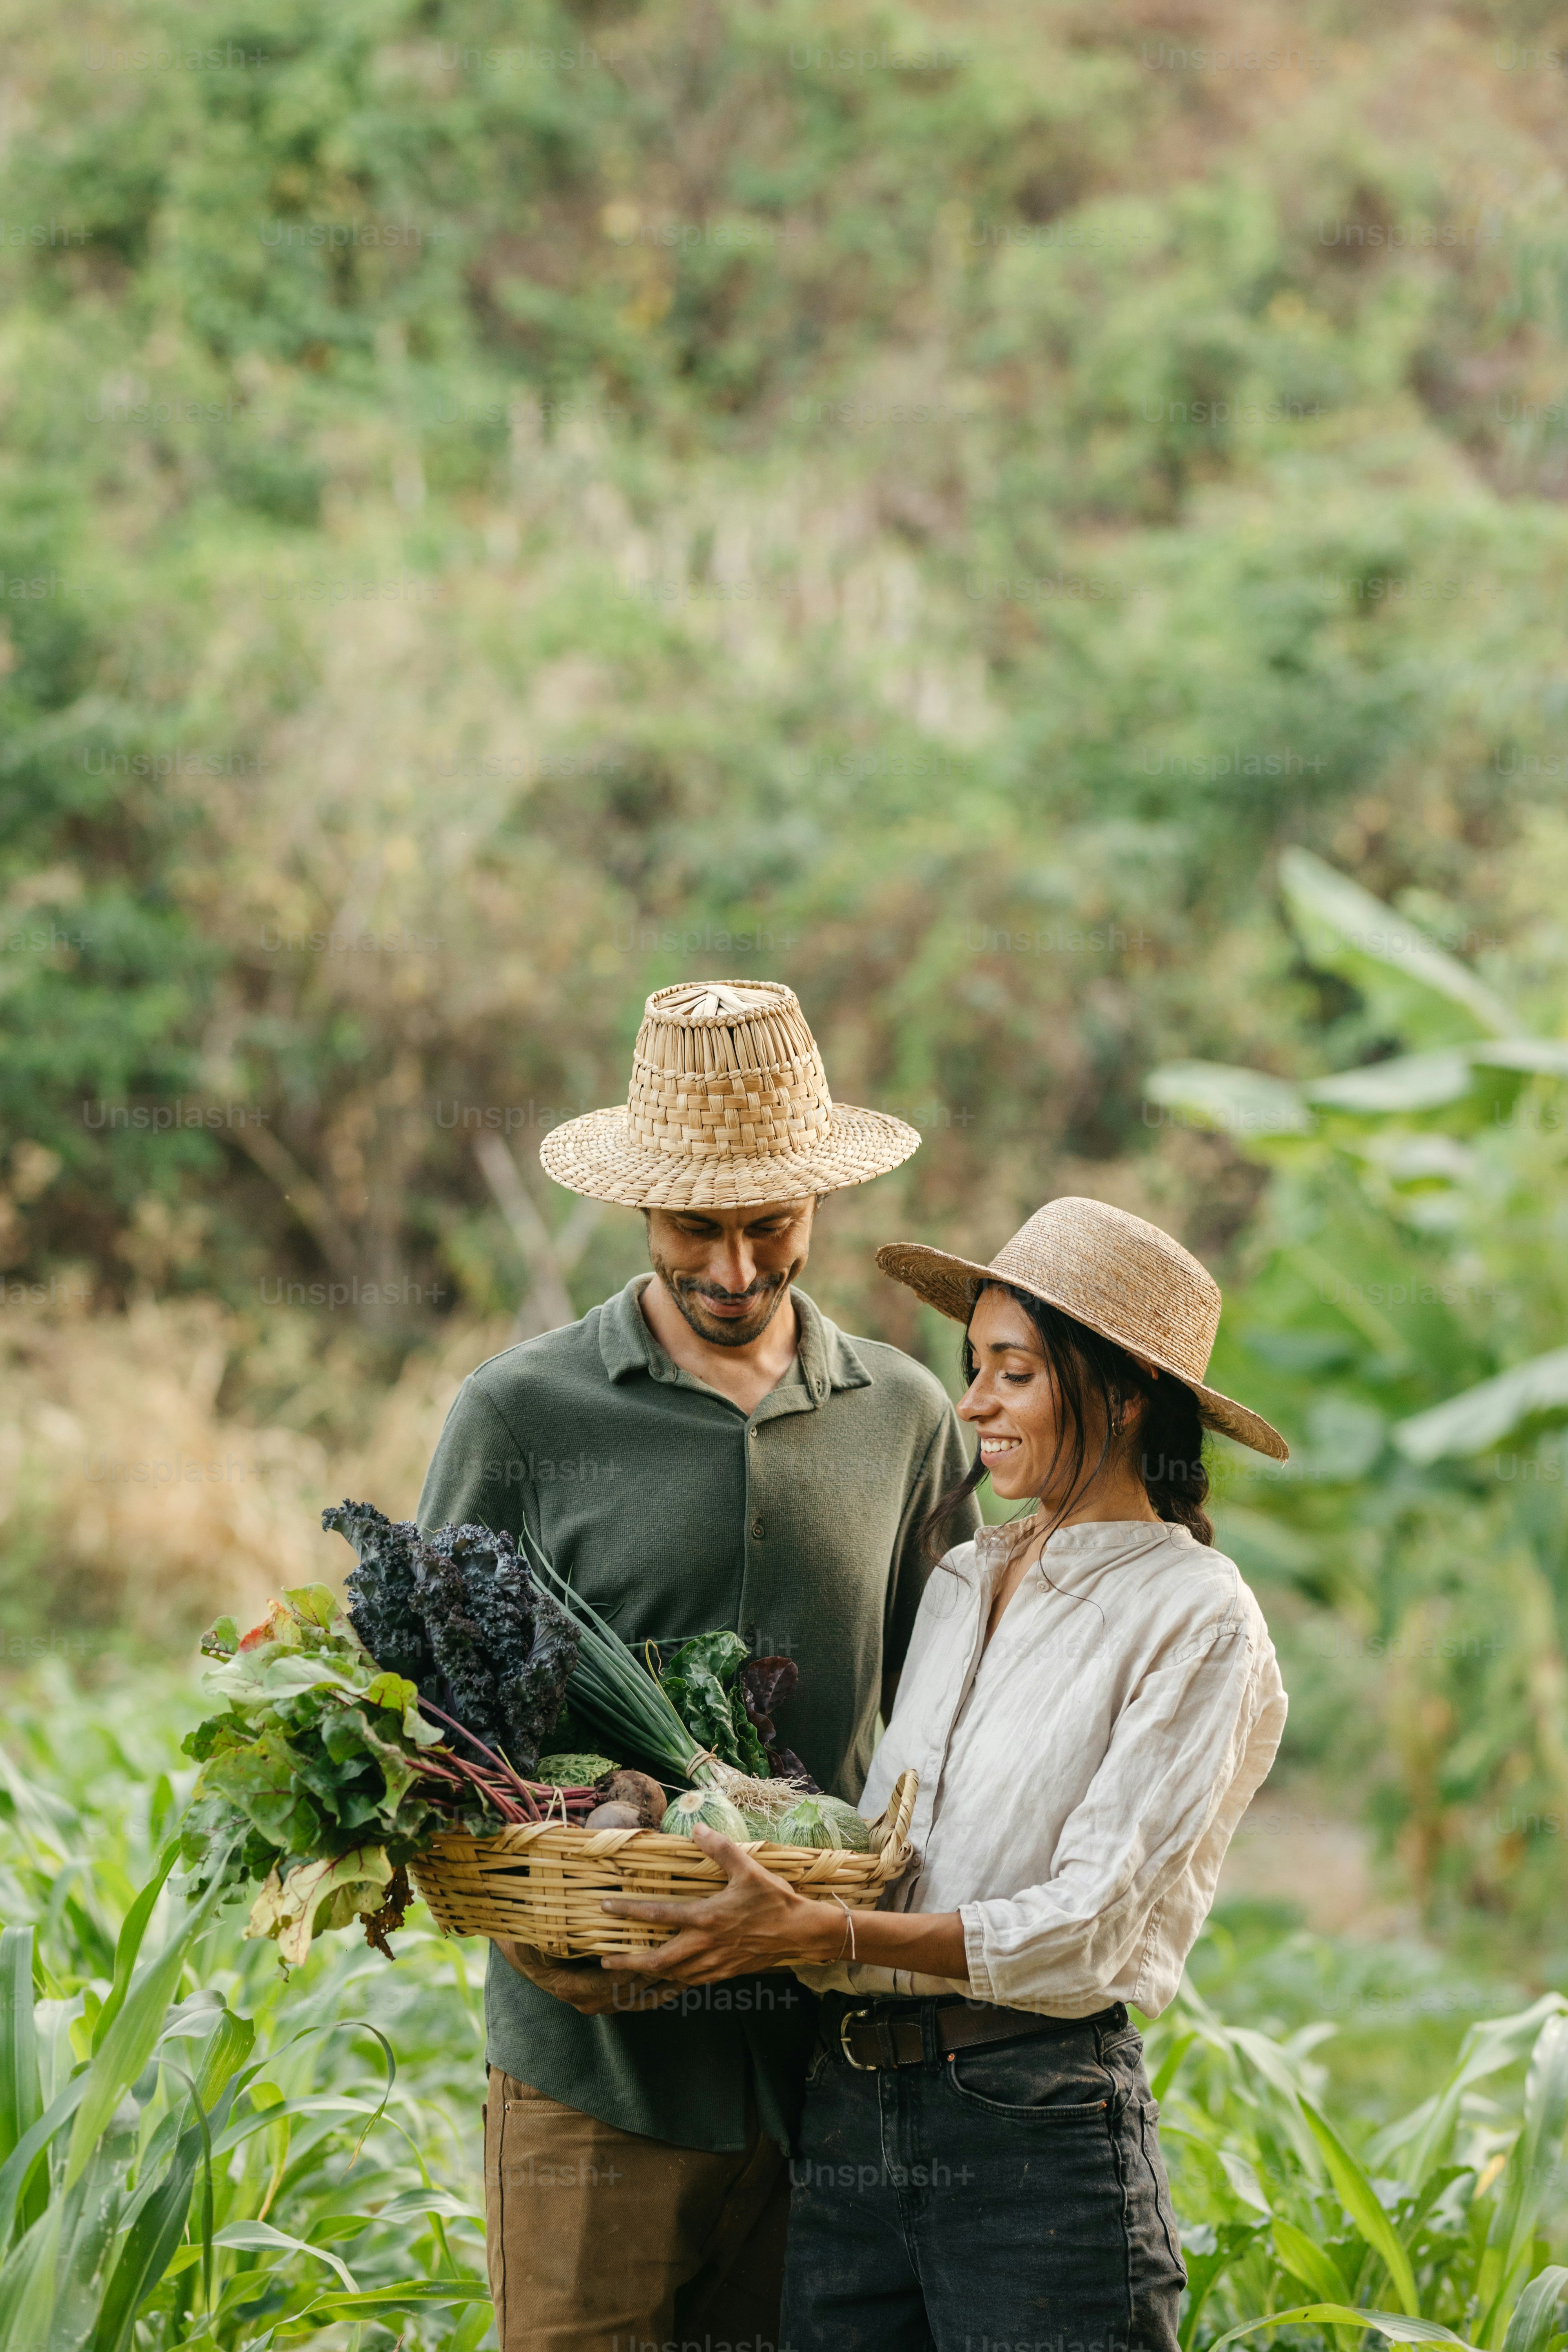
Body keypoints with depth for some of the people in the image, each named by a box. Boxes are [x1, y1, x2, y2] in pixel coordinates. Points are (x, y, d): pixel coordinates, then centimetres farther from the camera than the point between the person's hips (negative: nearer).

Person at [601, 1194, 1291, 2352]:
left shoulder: (1196, 1620, -5)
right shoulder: (960, 1583, 16)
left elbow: (1089, 1927, -14)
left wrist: (820, 1933, -23)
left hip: (1040, 2127, -6)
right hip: (849, 2115, 6)